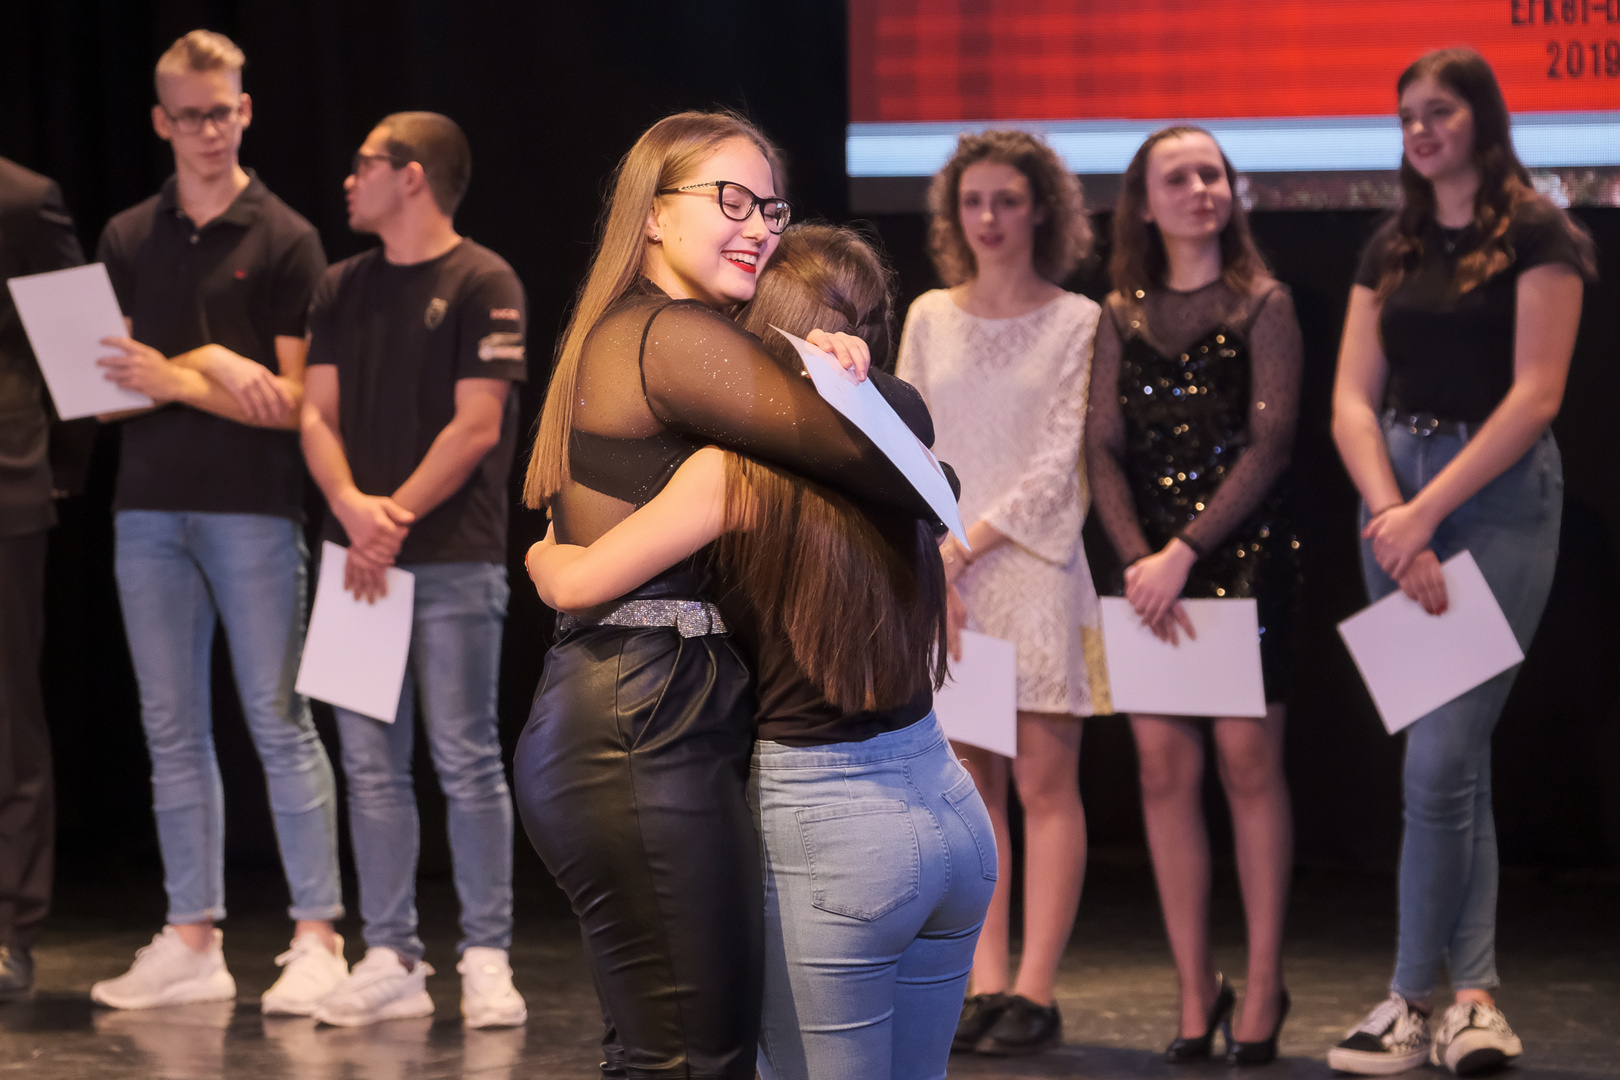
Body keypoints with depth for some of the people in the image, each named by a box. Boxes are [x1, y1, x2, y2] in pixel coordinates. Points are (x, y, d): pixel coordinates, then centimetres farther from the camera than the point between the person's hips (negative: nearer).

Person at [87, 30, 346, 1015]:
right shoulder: (127, 241, 11)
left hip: (253, 507, -4)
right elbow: (108, 377, 6)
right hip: (150, 508, 4)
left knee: (279, 721, -3)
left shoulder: (285, 241, 0)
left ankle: (319, 938, -1)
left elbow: (296, 399, -4)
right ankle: (193, 943, 11)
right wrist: (215, 364, -10)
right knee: (174, 730, 6)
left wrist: (176, 381, -15)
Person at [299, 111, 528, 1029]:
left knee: (467, 761, -4)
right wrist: (352, 506, -10)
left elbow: (476, 426, -9)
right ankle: (391, 961, 9)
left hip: (455, 561, -6)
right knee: (372, 765, 5)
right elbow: (318, 414, 9)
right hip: (361, 558, 6)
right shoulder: (343, 289, 15)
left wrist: (396, 522, -14)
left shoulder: (482, 284, -3)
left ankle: (488, 961, 2)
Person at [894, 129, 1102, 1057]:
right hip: (943, 574, 4)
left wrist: (970, 543, -12)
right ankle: (986, 982, 7)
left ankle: (1036, 991, -5)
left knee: (1046, 781, -5)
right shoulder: (930, 318, 11)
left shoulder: (1075, 322, 0)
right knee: (972, 781, 4)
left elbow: (1061, 459, -6)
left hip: (1032, 567, -4)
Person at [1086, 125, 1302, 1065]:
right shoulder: (1123, 316, 11)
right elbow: (1105, 449, 6)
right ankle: (1196, 990, 6)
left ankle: (1264, 989, 1)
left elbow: (1271, 442, -7)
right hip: (1152, 565, 3)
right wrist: (1137, 557, -10)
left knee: (1249, 758, -5)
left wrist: (1185, 552, -15)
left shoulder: (1262, 306, 1)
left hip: (1244, 553, -3)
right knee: (1164, 766, 0)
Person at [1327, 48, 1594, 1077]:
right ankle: (1476, 994, 9)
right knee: (1456, 757, 7)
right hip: (1395, 497, 5)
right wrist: (1389, 515, -12)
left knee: (1439, 759, -11)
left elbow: (1535, 393, -12)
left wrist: (1428, 511, -16)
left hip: (1497, 493, -5)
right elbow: (1352, 400, 6)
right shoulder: (1391, 250, 13)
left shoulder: (1534, 236, -3)